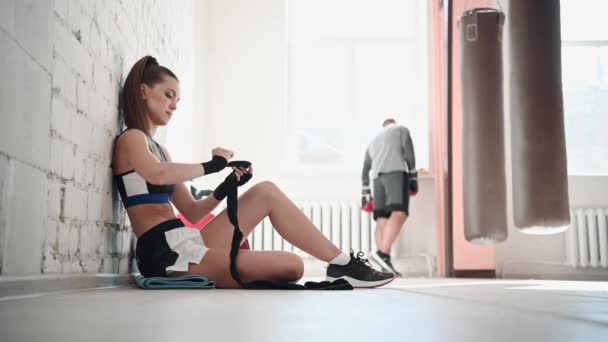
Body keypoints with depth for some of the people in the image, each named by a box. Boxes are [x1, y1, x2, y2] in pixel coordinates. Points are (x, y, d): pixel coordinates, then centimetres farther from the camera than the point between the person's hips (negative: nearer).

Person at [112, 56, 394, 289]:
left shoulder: (157, 148, 24)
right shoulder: (131, 138, -3)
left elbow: (192, 212, 20)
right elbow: (159, 174, -28)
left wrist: (226, 188, 3)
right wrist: (211, 166, -12)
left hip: (185, 246, 9)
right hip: (170, 255, -9)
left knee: (265, 192, 2)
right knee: (291, 266, -18)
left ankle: (341, 264, 2)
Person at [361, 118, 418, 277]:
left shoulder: (374, 141, 33)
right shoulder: (402, 130, 19)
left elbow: (365, 168, 26)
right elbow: (408, 152, 2)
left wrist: (365, 192, 24)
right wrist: (413, 176, -1)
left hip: (378, 177, 6)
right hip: (396, 172, -6)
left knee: (382, 220, -2)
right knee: (399, 213, -21)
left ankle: (386, 267, -14)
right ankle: (382, 253, -42)